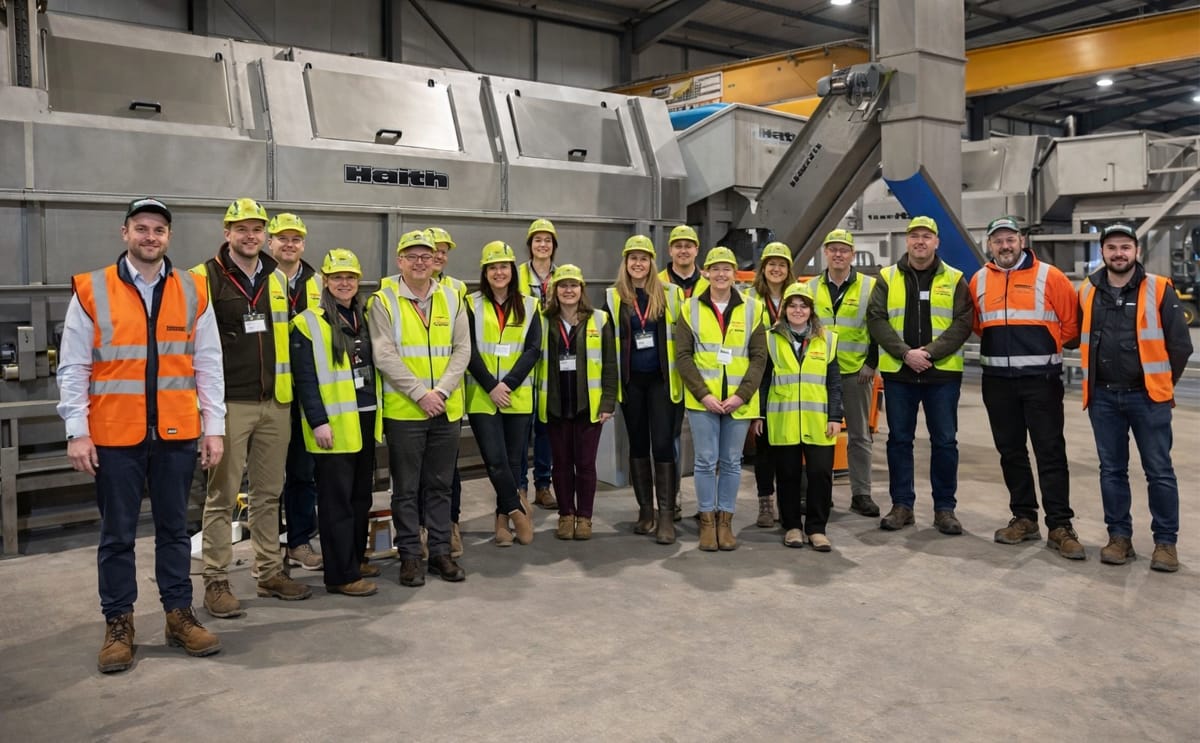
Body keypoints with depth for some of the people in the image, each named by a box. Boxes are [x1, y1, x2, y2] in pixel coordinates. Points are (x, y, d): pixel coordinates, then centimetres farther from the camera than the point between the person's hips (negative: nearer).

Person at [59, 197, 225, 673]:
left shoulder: (193, 292, 5)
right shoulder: (91, 291, -1)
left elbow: (208, 365, 6)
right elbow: (73, 369, 0)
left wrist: (214, 427, 2)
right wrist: (77, 432, -6)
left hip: (177, 435, 2)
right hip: (114, 437, -1)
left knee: (174, 528, 12)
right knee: (117, 534, 9)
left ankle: (179, 614, 24)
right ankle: (118, 624, 21)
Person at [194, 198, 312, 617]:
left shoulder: (278, 279, 12)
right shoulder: (205, 278, -4)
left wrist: (290, 387, 18)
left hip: (276, 402, 5)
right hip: (229, 404, -5)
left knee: (269, 493, 13)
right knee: (222, 496, 1)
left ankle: (270, 573, 24)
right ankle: (216, 582, 12)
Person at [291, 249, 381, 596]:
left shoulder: (363, 318, 13)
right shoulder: (308, 323, -7)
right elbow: (305, 379, -12)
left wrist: (380, 412, 14)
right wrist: (318, 422, -17)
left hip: (366, 421, 7)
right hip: (333, 425, -7)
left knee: (362, 495, 15)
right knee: (337, 500, -2)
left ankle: (356, 558, 28)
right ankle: (341, 574, 5)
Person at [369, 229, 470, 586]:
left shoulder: (451, 300, 8)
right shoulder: (384, 302, -3)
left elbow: (462, 349, 3)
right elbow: (384, 356, -10)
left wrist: (441, 390, -10)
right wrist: (420, 393, -16)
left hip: (446, 409, 4)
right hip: (403, 410, -3)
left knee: (440, 485, 12)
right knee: (406, 488, 5)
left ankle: (440, 551, 22)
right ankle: (410, 556, 16)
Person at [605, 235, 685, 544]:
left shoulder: (669, 294, 2)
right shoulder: (614, 297, 4)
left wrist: (681, 374, 0)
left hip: (660, 379, -1)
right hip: (630, 380, 2)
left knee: (663, 444, -6)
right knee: (638, 444, 10)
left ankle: (666, 516, -1)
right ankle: (645, 511, 20)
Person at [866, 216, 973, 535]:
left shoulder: (954, 279, 5)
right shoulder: (887, 278, 6)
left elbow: (962, 323, -4)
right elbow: (876, 319, -3)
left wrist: (930, 352, -16)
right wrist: (905, 353, -14)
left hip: (943, 373, 0)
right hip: (898, 373, 1)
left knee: (945, 441, 5)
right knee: (899, 440, 7)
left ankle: (945, 508, 16)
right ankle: (901, 505, 17)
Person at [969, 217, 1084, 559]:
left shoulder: (1048, 276, -4)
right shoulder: (979, 281, 7)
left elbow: (1072, 320, 0)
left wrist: (1048, 348, 5)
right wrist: (999, 346, 10)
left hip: (1041, 379, -4)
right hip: (997, 380, 4)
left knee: (1050, 452, -3)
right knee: (1010, 451, 10)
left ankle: (1059, 527, 2)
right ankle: (1024, 518, 21)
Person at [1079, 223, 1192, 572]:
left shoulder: (1159, 289, -4)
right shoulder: (1088, 291, 5)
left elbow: (1180, 344, -1)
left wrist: (1162, 384, 4)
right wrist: (1100, 376, 12)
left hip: (1147, 396, -3)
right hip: (1103, 398, 3)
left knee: (1159, 472, 3)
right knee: (1112, 471, 9)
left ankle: (1166, 541, 14)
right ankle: (1119, 536, 19)